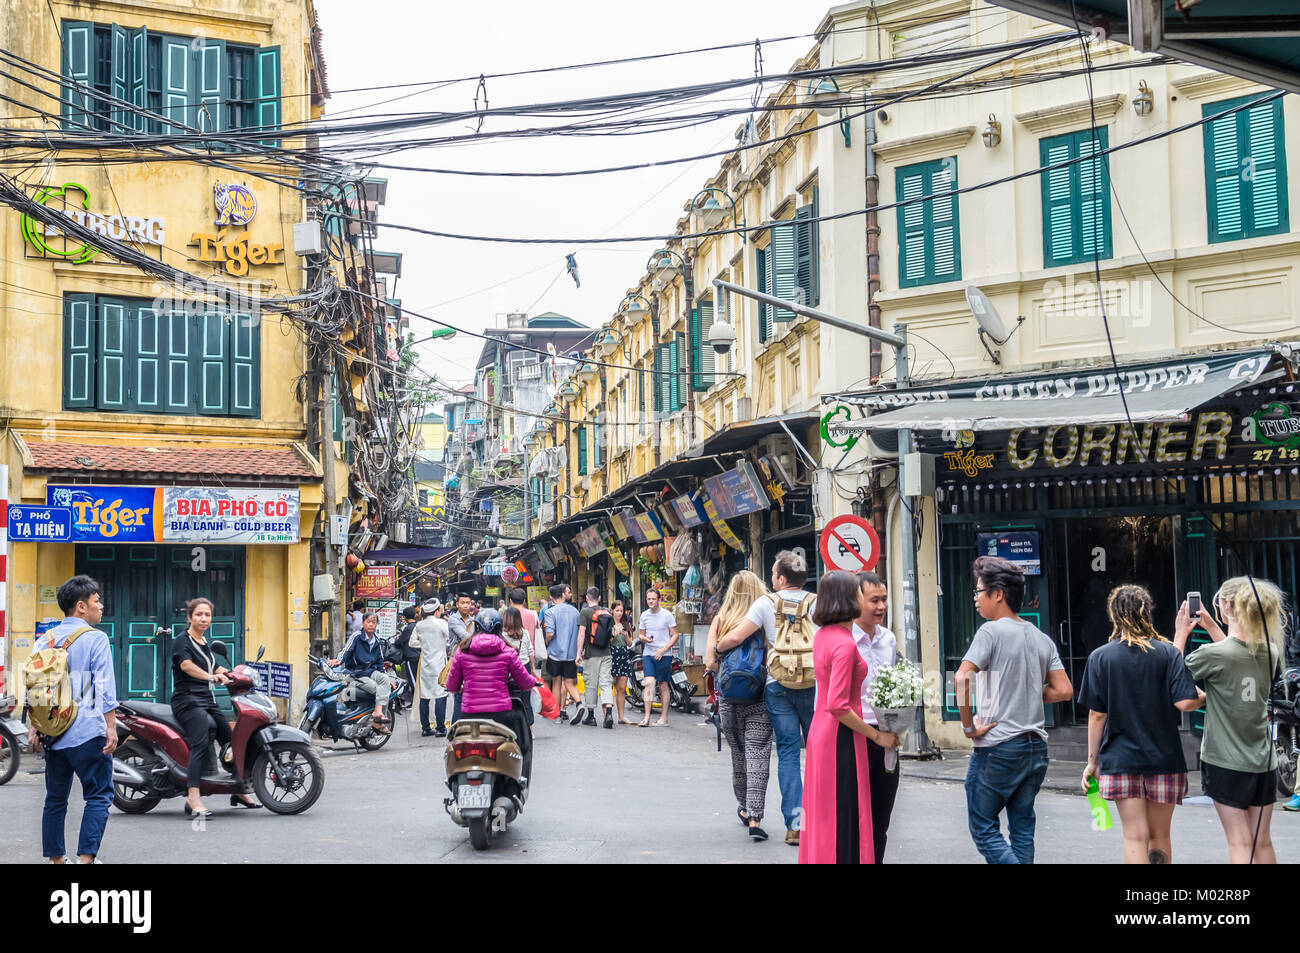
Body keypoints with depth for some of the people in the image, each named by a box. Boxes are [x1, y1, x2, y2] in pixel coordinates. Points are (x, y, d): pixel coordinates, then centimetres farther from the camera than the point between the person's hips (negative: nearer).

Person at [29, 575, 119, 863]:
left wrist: (34, 728, 13)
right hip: (88, 733, -6)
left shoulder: (44, 640, 11)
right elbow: (105, 688, -12)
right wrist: (112, 728, -10)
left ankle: (55, 858, 17)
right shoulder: (96, 639, -6)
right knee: (99, 796, -1)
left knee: (55, 798, 13)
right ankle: (86, 858, -10)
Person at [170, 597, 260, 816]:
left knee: (230, 741, 15)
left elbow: (217, 669, 25)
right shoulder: (181, 642, -7)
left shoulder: (206, 644, 19)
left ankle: (238, 792, 31)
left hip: (209, 701, 9)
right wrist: (211, 677, -41)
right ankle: (193, 798, -38)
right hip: (187, 700, -9)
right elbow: (187, 665, -26)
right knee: (201, 743, -29)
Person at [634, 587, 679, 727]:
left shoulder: (667, 615, -2)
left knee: (663, 686, 3)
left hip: (664, 655, -3)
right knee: (648, 683, -11)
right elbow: (640, 634, 19)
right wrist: (644, 638, -7)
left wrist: (663, 650, -12)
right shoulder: (644, 615, 9)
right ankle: (647, 717, -10)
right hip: (648, 654, 3)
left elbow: (675, 635, -1)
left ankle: (664, 717, 10)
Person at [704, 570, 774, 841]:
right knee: (757, 756, -2)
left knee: (738, 755, 17)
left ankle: (744, 807, 34)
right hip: (760, 697, -2)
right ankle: (754, 818, -10)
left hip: (729, 698, 2)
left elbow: (710, 663, -4)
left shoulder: (720, 619, -1)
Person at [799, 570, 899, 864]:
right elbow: (838, 705, -24)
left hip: (820, 731, 9)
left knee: (823, 815, 16)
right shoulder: (845, 644, -20)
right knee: (844, 818, -1)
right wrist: (876, 735, -15)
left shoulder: (822, 636, 7)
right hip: (842, 739, -9)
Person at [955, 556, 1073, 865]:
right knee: (1022, 829, 14)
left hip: (997, 747, -7)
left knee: (984, 830, 1)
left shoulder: (991, 631, -11)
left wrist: (969, 727, -14)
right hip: (1036, 745, 7)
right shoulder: (1042, 639, 10)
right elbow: (1064, 691, 8)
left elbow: (962, 678, -23)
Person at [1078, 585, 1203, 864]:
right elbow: (1185, 702, -13)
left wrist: (1092, 761, 6)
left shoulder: (1100, 657, -2)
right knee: (1160, 837, 14)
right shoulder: (1169, 653, -3)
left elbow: (1097, 716, -2)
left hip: (1120, 758, -1)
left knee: (1135, 838, 1)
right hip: (1163, 758, 1)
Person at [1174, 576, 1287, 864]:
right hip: (1264, 762, 5)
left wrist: (1181, 634, 7)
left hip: (1226, 762, -5)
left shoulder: (1212, 654, -19)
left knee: (1240, 844, -2)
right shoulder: (1271, 652, -1)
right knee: (1263, 843, 14)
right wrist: (1212, 628, 22)